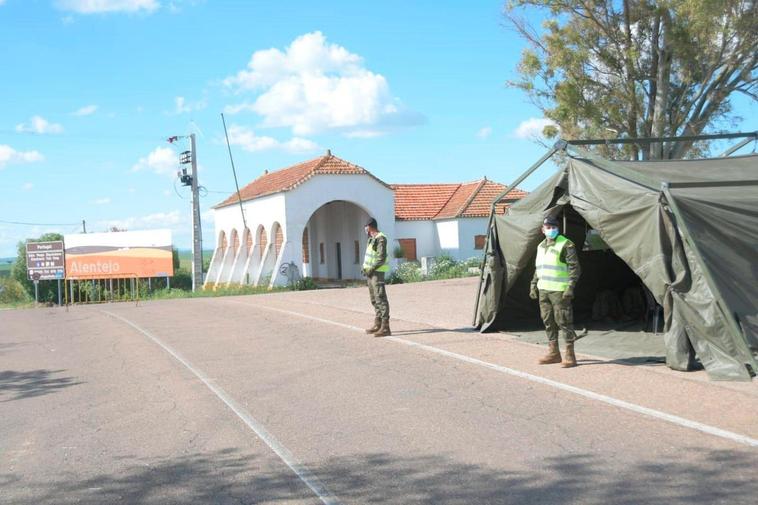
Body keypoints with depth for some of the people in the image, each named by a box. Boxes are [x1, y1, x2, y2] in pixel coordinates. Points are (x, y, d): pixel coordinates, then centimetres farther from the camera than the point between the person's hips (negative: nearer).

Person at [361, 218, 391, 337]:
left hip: (377, 272, -10)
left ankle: (385, 327, -16)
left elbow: (382, 258, -19)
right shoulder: (372, 239, 16)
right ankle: (377, 325, 23)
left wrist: (371, 269, -17)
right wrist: (365, 267, 9)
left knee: (380, 298, -13)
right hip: (371, 272, 10)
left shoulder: (380, 239, -13)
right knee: (374, 299, 15)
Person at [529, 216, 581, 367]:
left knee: (563, 321, -6)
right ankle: (553, 352, 21)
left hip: (559, 291, -8)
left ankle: (569, 355, -2)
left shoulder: (566, 245, -8)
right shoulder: (541, 246, 16)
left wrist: (570, 287, -19)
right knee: (548, 321, 11)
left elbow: (574, 267, -12)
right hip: (543, 290, 8)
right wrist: (534, 285, 19)